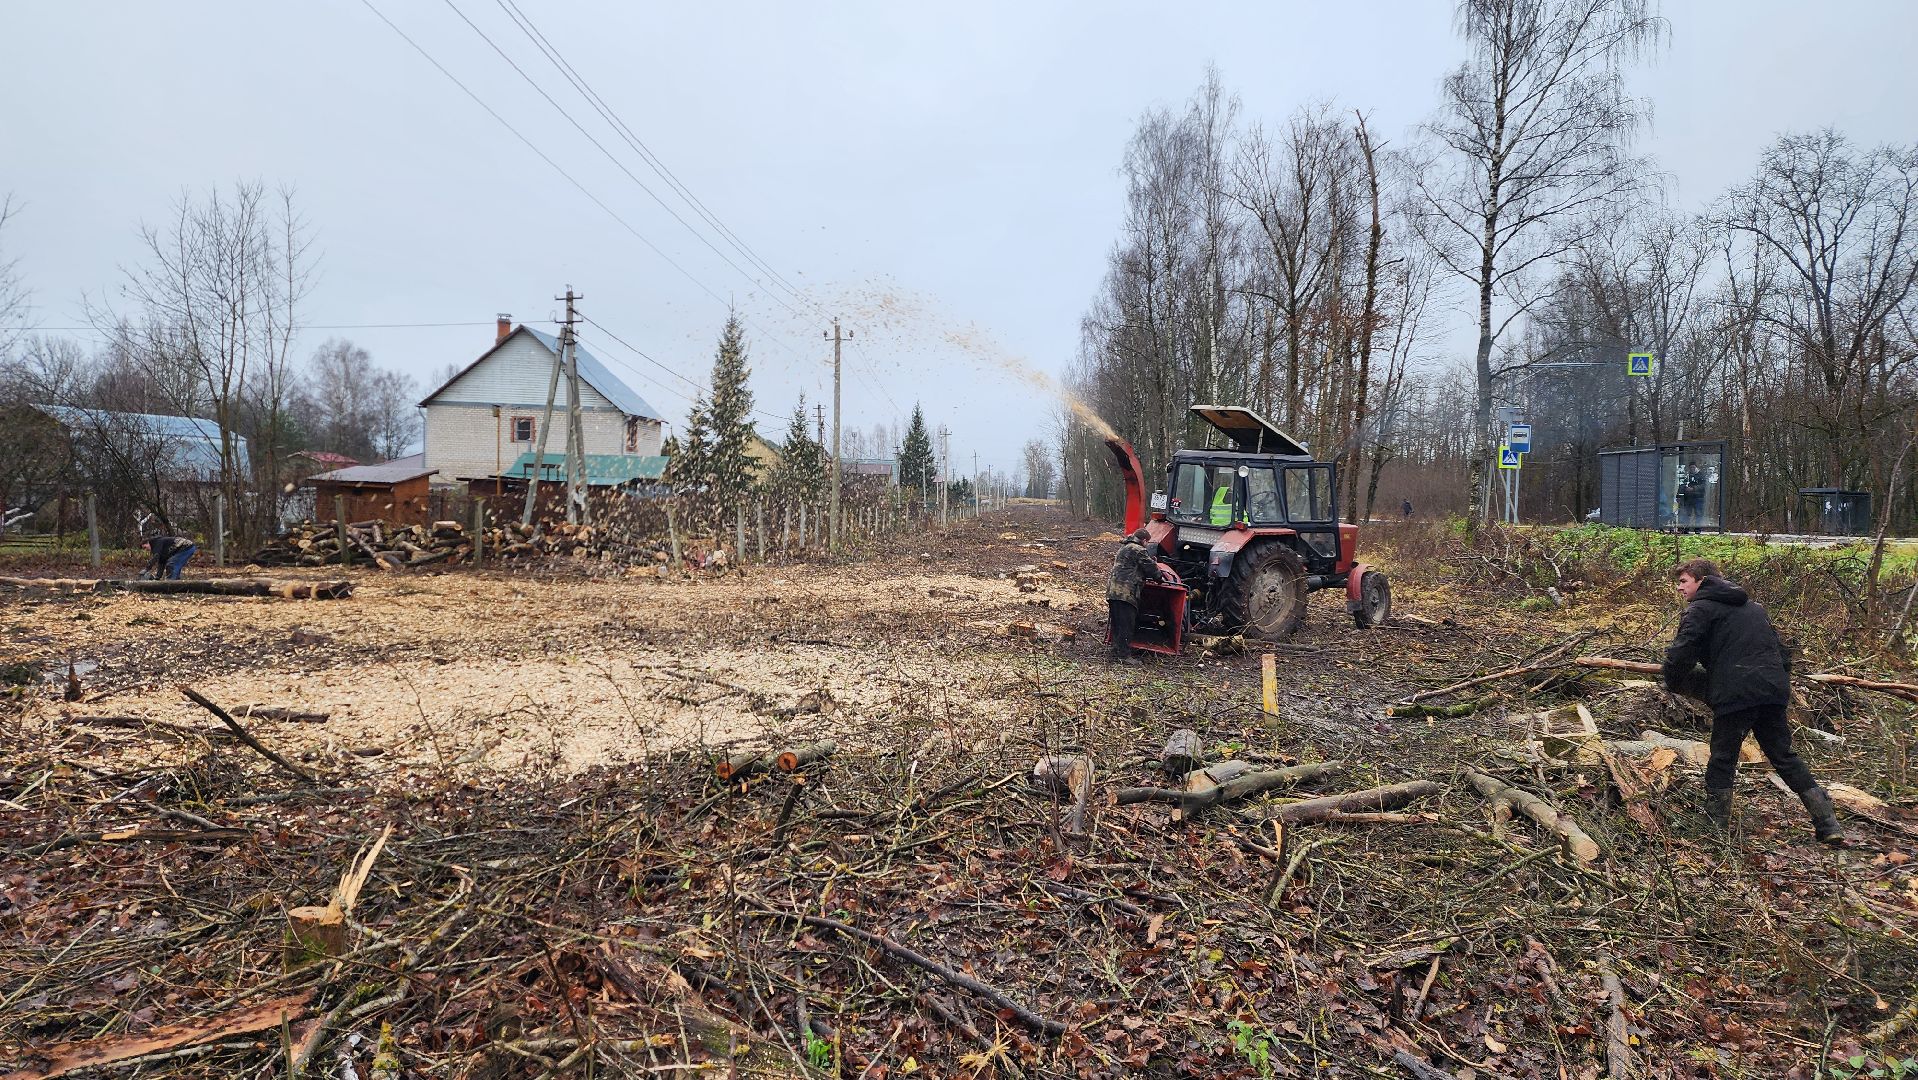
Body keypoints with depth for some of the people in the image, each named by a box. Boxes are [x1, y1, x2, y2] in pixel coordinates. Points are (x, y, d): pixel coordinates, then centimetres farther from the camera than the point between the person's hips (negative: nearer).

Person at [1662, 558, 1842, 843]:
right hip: (1774, 691, 7)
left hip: (1735, 696, -7)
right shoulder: (1753, 606, 25)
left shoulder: (1700, 609, 0)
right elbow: (1780, 649, 26)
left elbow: (1680, 657, -10)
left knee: (1722, 761, 4)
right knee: (1785, 757, 16)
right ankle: (1829, 825, 15)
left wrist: (1674, 682, 7)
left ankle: (1715, 824, 10)